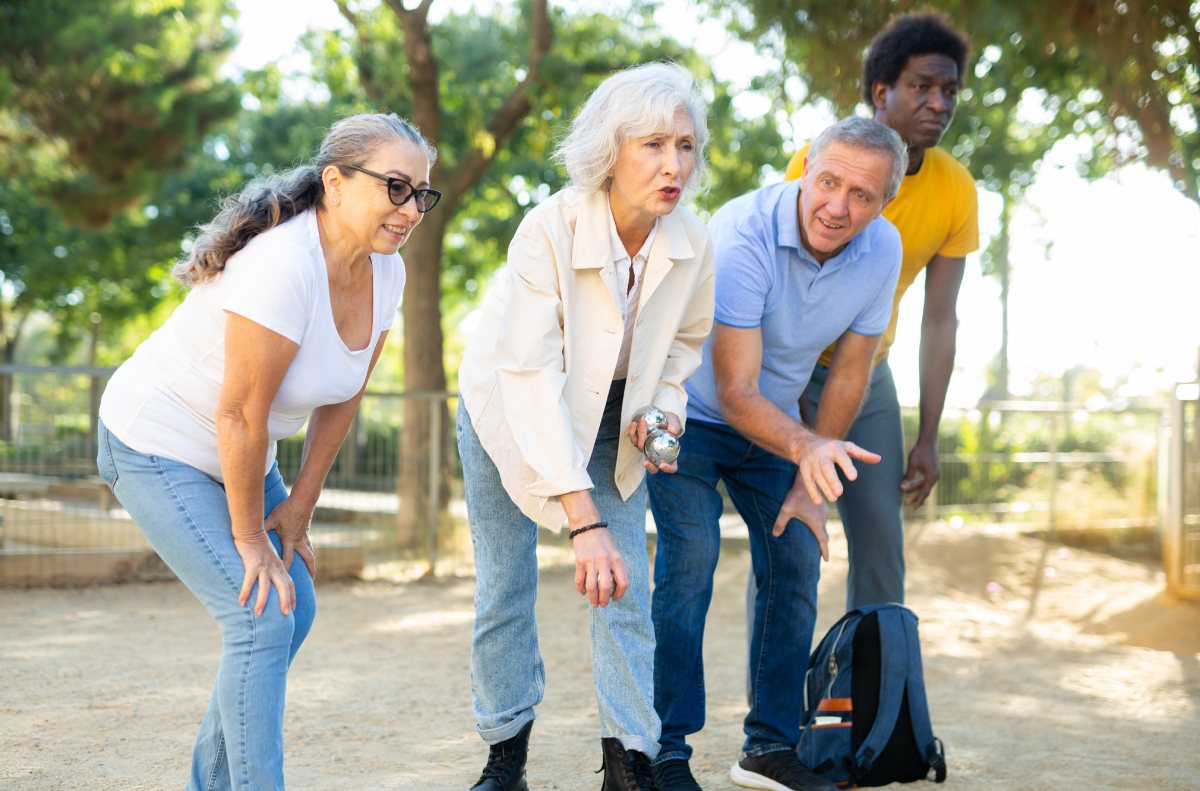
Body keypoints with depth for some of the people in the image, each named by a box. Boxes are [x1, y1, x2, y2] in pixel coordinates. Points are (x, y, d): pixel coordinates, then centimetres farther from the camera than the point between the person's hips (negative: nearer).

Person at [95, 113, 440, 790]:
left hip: (238, 455, 9)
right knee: (262, 615, -15)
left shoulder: (385, 270, -7)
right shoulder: (283, 264, -32)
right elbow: (239, 415, -27)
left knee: (294, 608, 10)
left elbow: (343, 399, 2)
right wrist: (249, 538, -18)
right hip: (157, 447, -9)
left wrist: (298, 509, 3)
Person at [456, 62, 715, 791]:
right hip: (510, 409, -3)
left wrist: (663, 407, -18)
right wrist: (583, 520, -43)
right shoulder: (550, 229, -34)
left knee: (626, 587, -6)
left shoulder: (692, 243, -20)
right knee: (505, 589, 0)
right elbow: (531, 376, -38)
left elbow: (685, 340, 3)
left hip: (611, 416, 3)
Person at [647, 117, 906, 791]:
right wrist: (806, 450, -53)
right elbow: (735, 393, -35)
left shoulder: (882, 248, -15)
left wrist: (810, 484, -4)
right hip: (690, 410, -5)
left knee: (798, 559, 0)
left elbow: (850, 372, -4)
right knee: (690, 558, -18)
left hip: (775, 421, 6)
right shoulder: (743, 236, -33)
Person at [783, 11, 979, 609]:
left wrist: (928, 438, -4)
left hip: (867, 371, 4)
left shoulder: (956, 191, -10)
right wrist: (801, 424, -23)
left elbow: (939, 319, -4)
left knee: (881, 532, 2)